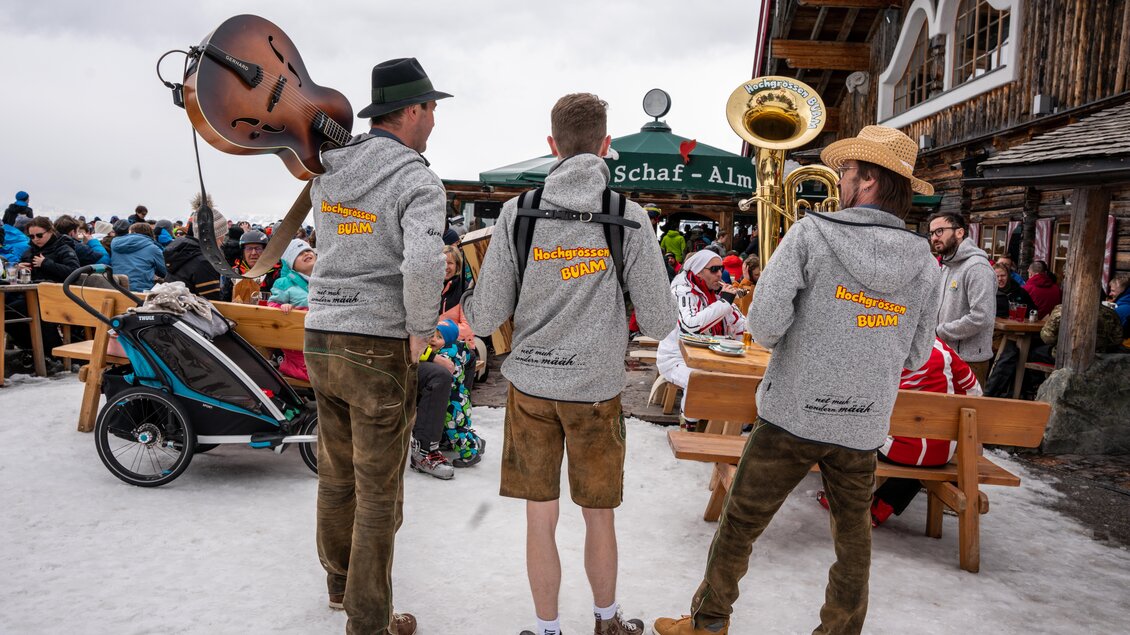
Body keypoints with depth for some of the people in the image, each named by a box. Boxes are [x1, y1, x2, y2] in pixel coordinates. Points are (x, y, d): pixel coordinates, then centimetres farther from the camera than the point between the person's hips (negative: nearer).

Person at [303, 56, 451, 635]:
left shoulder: (327, 170, 7)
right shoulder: (417, 182, -15)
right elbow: (423, 263, -29)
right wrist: (421, 331, -16)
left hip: (321, 339, 7)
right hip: (379, 349, -7)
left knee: (336, 474, 22)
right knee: (379, 493, 7)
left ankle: (339, 580, 43)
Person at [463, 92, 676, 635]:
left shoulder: (518, 212, -6)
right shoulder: (629, 218, -8)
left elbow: (486, 319, -6)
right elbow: (659, 325, -6)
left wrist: (468, 301, 16)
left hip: (530, 385, 1)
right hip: (597, 389, 0)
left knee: (540, 520, 13)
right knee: (599, 517, 18)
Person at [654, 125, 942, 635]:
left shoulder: (812, 235, -14)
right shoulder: (924, 263, -1)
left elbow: (765, 326, -19)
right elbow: (915, 356, 7)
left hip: (792, 415, -3)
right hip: (863, 424, 4)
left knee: (739, 525, 14)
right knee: (853, 539, 20)